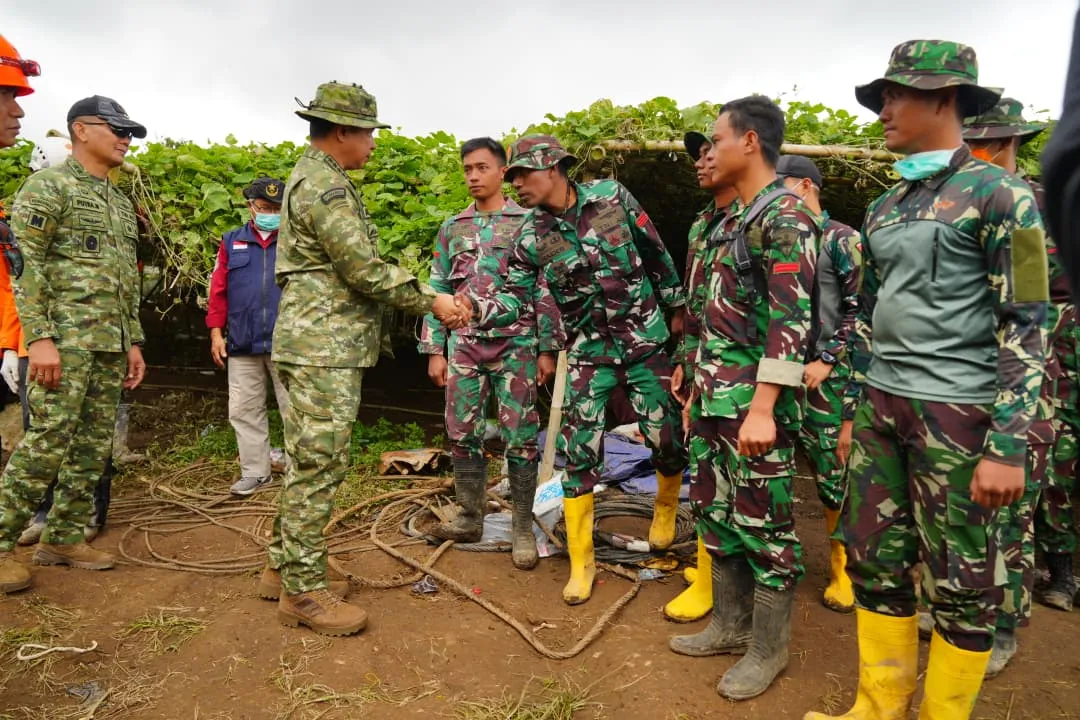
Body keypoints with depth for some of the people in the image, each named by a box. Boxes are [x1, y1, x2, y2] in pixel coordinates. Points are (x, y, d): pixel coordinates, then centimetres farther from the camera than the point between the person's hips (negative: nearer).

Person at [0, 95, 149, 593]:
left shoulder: (120, 202, 20)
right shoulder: (47, 186, -3)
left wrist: (133, 341, 16)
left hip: (110, 345, 8)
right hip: (65, 339, -8)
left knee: (94, 446, 8)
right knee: (47, 443, -9)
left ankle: (63, 538, 19)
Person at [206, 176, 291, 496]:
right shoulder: (232, 242, 11)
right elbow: (218, 290, 8)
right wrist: (216, 333, 1)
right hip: (242, 345, 3)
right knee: (244, 411, 9)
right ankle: (255, 472, 21)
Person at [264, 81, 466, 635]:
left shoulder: (313, 178, 20)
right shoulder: (326, 185, -14)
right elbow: (365, 271, -19)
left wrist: (425, 295, 17)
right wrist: (431, 303, -9)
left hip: (314, 345, 11)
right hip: (324, 348, -11)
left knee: (306, 462, 16)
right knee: (319, 465, -5)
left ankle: (285, 567, 26)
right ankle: (303, 590, 4)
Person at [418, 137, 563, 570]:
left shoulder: (528, 222, 2)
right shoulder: (452, 228, 12)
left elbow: (545, 290, 0)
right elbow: (438, 290, 12)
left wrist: (547, 349, -5)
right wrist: (434, 350, 7)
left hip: (516, 345, -4)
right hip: (464, 345, 4)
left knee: (520, 439, 0)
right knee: (462, 435, 7)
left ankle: (523, 529, 12)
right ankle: (470, 519, 23)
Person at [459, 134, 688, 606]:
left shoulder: (611, 196, -8)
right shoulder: (530, 238, -6)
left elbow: (655, 251, 2)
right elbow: (517, 299, -7)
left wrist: (676, 304, 8)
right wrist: (476, 306, -28)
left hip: (645, 341, 0)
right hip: (588, 354, 1)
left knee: (666, 438, 3)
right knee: (579, 452, -4)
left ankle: (667, 504, 38)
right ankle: (580, 561, 10)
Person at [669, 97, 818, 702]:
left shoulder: (785, 216, -12)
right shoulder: (733, 218, 17)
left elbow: (791, 319, -20)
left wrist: (762, 407, -25)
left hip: (753, 402, -9)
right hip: (715, 397, 9)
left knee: (763, 523, 3)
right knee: (716, 512, 16)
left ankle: (768, 647, 19)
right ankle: (730, 625, 32)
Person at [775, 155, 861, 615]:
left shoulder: (841, 240, -3)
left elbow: (861, 308, -8)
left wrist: (827, 360, -13)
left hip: (821, 375, -5)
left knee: (833, 470, 2)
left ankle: (841, 566, 19)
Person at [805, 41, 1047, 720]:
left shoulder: (999, 193, -7)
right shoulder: (885, 207, 13)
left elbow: (1026, 327, -12)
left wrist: (1009, 445, -17)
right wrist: (853, 408, 16)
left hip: (956, 412, -6)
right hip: (882, 407, 7)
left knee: (962, 582, 6)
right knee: (876, 562, 12)